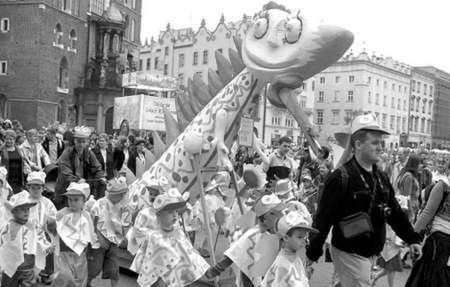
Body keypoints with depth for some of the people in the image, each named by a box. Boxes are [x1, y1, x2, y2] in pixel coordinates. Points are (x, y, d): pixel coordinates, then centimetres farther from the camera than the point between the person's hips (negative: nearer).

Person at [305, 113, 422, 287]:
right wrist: (312, 252, -16)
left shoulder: (381, 178, 7)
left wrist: (412, 239, 13)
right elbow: (323, 218, -17)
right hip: (348, 253, -7)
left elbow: (395, 212, 16)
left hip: (369, 253, 7)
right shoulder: (341, 178, -17)